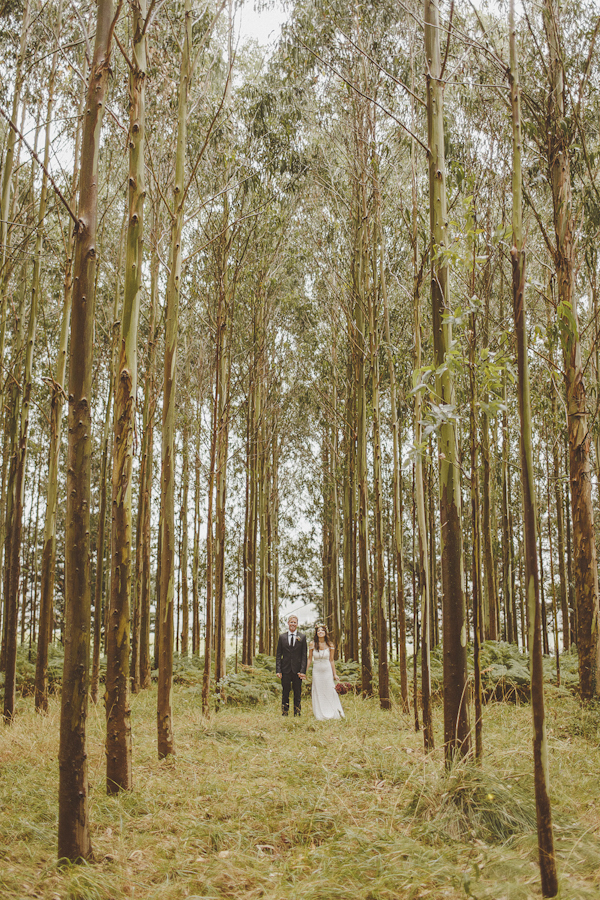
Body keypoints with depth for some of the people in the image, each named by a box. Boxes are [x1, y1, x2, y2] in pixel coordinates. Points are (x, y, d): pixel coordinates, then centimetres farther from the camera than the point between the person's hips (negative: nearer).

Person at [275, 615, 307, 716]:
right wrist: (278, 670, -3)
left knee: (298, 693, 5)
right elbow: (278, 655, 6)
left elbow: (304, 655, 0)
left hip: (297, 670, -1)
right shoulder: (282, 637, 6)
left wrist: (303, 670, -8)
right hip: (285, 669, 1)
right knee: (285, 693, 5)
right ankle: (284, 713, 14)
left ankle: (297, 714, 13)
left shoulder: (302, 637, 3)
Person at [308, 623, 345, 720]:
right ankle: (320, 715, 14)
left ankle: (333, 714, 14)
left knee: (330, 693, 2)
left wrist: (335, 674, 5)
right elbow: (309, 659, 3)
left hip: (327, 670, 0)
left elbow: (331, 660, 4)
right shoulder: (312, 644, -3)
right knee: (318, 693, 4)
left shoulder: (330, 645, -2)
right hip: (317, 671, 0)